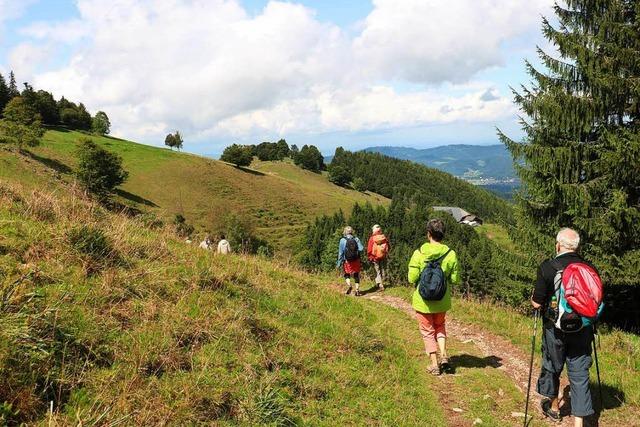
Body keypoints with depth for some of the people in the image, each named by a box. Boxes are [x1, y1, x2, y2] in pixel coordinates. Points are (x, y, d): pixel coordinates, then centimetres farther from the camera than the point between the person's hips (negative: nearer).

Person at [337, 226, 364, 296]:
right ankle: (357, 290, 8)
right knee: (356, 275, 12)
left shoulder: (342, 240, -6)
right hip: (356, 261, 1)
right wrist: (356, 250, 10)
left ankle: (349, 285, -9)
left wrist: (339, 263, 2)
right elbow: (361, 249, -11)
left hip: (347, 261, -1)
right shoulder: (356, 239, -3)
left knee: (347, 274, 15)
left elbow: (340, 253, -4)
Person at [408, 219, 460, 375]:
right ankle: (443, 355, 12)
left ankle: (434, 364, 16)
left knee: (427, 330, 14)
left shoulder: (419, 253, -18)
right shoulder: (450, 254, -12)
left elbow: (412, 278, -16)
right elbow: (455, 280, -7)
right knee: (440, 326, 27)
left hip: (423, 300, -2)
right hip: (442, 300, 2)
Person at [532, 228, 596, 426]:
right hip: (583, 330, 2)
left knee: (552, 368, 20)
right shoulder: (590, 268, -3)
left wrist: (533, 298, 9)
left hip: (555, 329, -2)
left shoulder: (548, 267, -14)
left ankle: (554, 406, 40)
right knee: (580, 374, 8)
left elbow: (537, 303, -12)